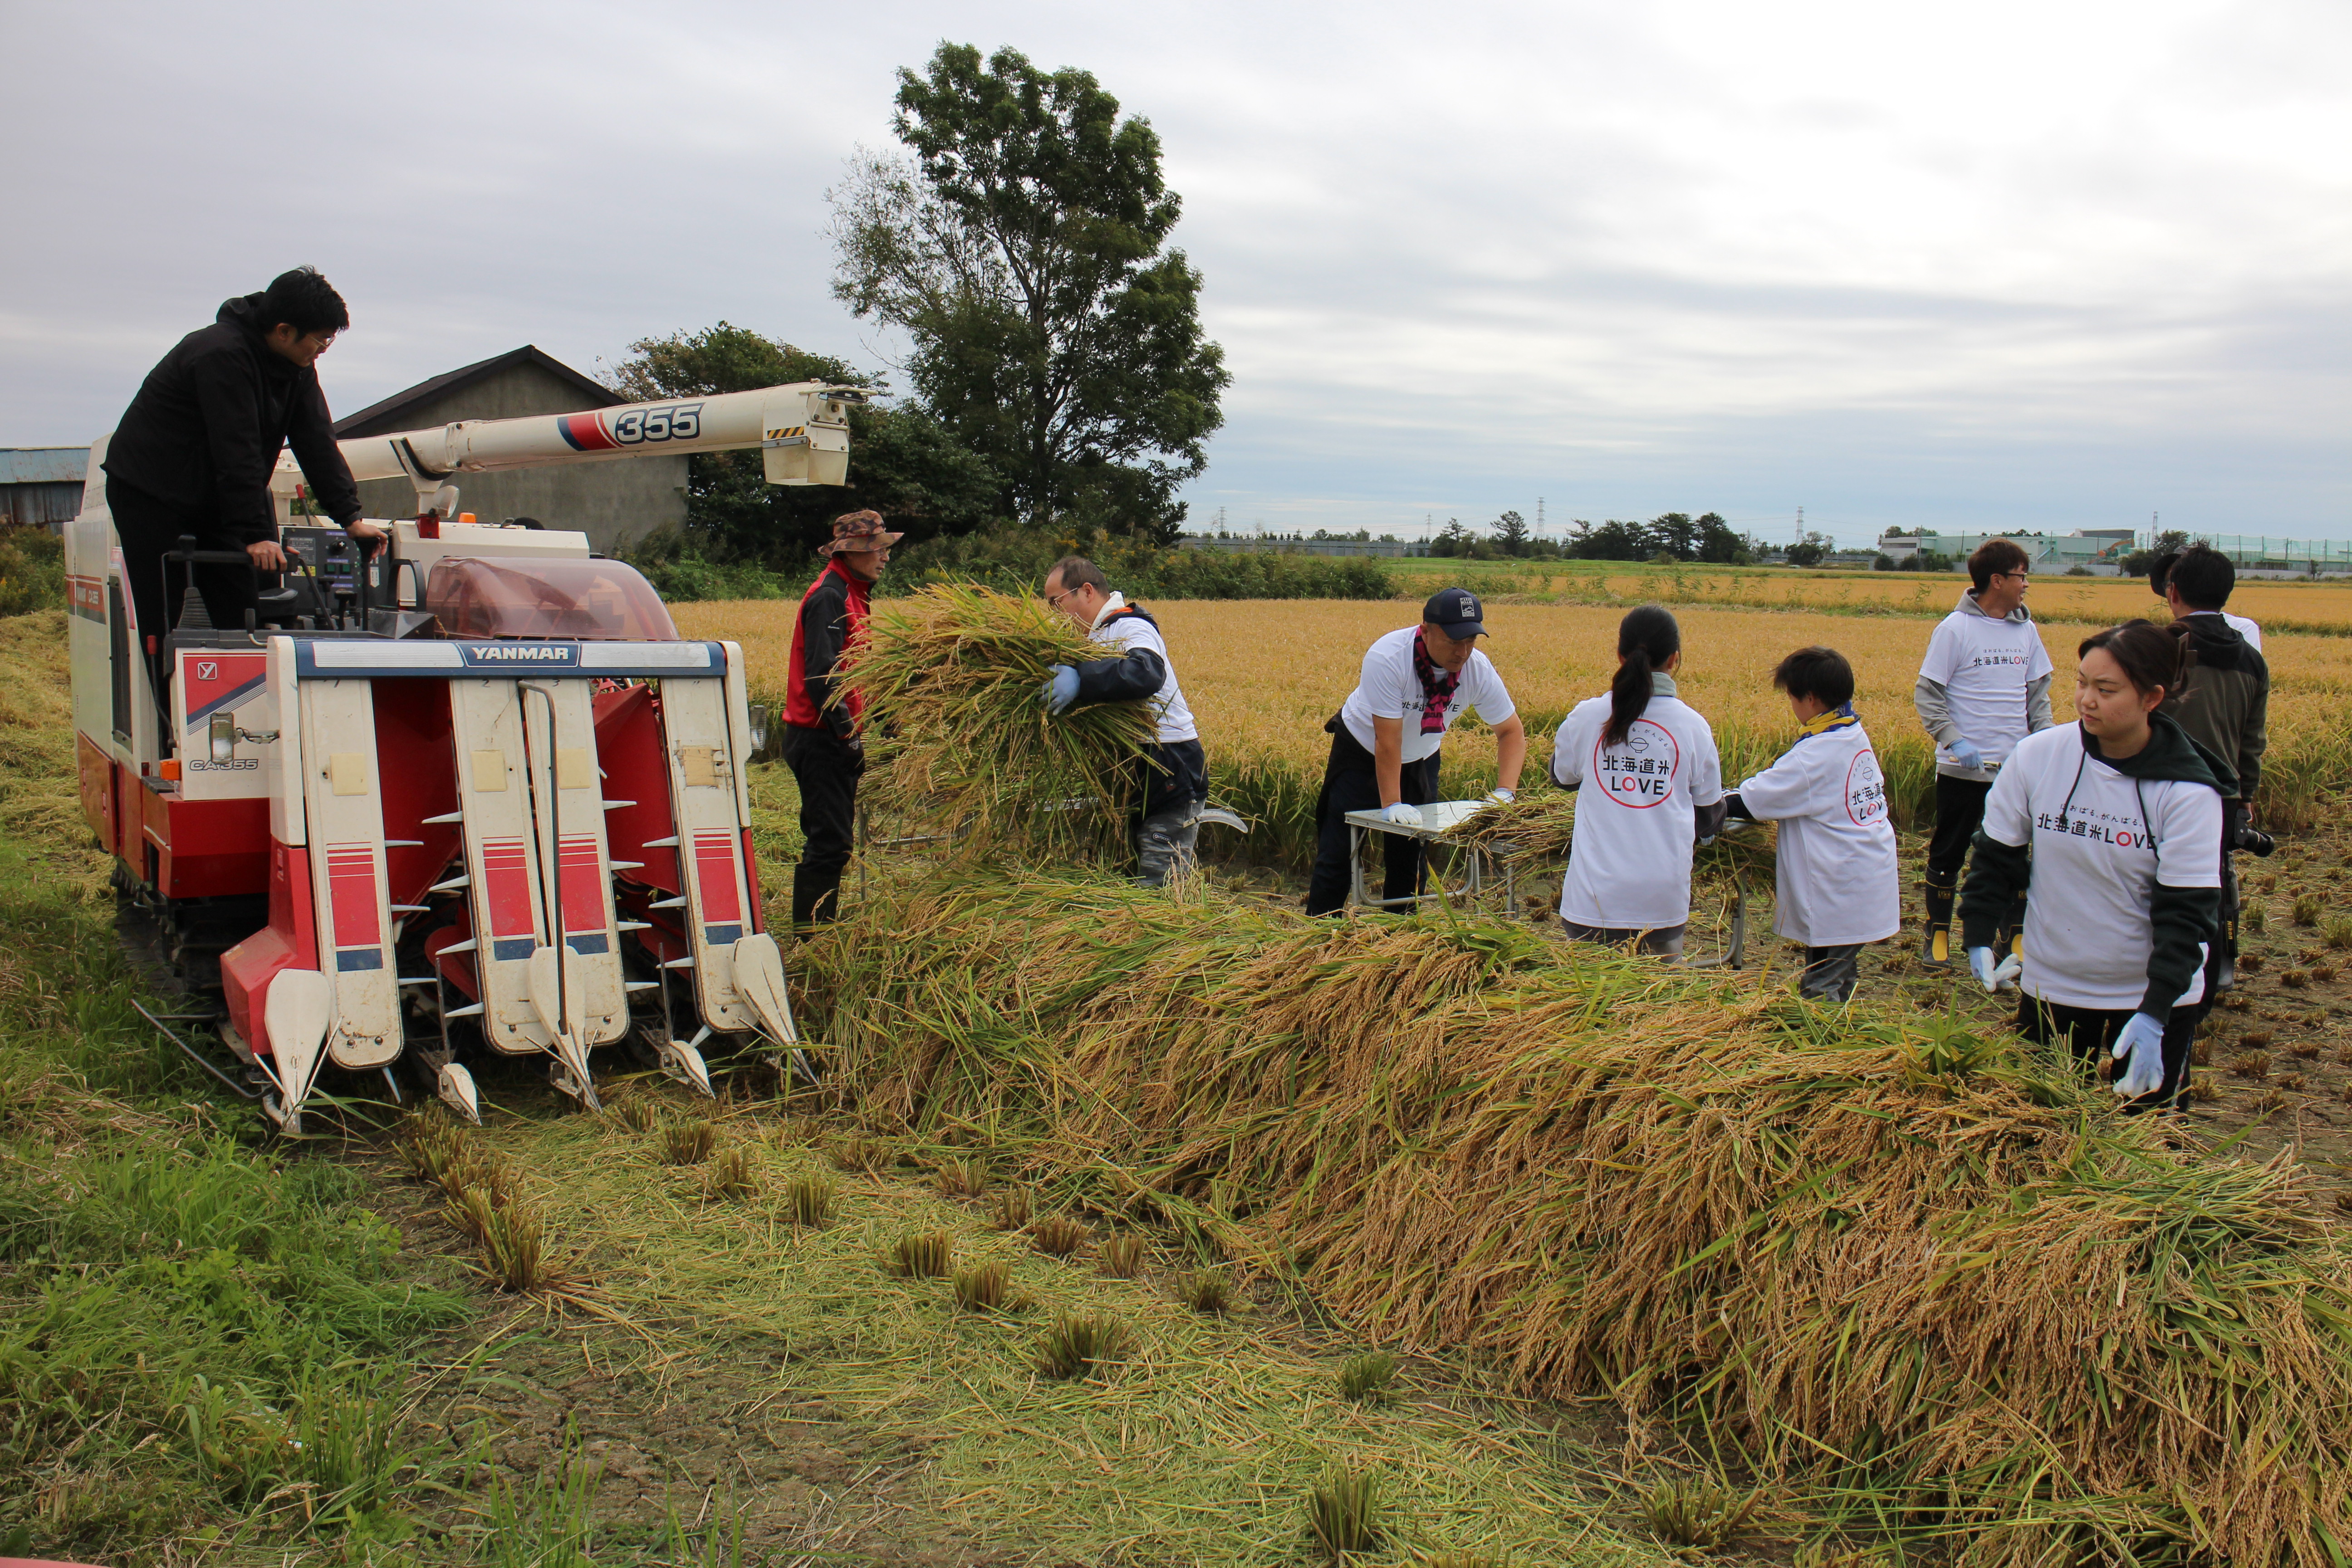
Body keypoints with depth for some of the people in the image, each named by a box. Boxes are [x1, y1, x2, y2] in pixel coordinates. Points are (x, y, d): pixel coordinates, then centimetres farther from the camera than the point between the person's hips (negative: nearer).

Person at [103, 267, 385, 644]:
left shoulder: (298, 365, -1)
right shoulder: (222, 354, -26)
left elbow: (317, 443, -2)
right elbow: (237, 455, -30)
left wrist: (350, 517, -10)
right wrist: (255, 535, -32)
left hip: (213, 497, 8)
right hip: (150, 495, -8)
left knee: (243, 617, 0)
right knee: (160, 626, -7)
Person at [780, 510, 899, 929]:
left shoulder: (850, 595, 17)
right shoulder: (828, 597, -14)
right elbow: (821, 675, -22)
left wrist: (854, 733, 17)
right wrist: (849, 734, -23)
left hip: (833, 740, 10)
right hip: (822, 740, -10)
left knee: (832, 839, 14)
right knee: (829, 843, -8)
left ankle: (820, 929, 22)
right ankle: (811, 936, -3)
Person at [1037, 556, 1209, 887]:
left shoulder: (1131, 627, -14)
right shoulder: (1099, 635, 17)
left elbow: (1146, 675, -35)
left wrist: (1080, 678, -40)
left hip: (1171, 776, -10)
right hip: (1139, 778, 10)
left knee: (1158, 889, -12)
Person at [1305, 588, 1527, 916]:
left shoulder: (1479, 670, -21)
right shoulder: (1387, 658, -34)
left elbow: (1512, 732, -12)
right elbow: (1387, 741, -32)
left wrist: (1504, 793, -25)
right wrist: (1391, 804, -31)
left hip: (1420, 760, 4)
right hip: (1364, 753, -4)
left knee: (1411, 855, 4)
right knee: (1338, 853, -3)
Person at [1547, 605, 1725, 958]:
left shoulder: (1587, 717, -2)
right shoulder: (1693, 726, -2)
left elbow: (1563, 776, 19)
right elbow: (1708, 819, 8)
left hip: (1594, 898, 0)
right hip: (1664, 899, 0)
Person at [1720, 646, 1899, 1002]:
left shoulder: (1817, 754, -20)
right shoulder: (1856, 736, 7)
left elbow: (1753, 800, -18)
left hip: (1837, 900, -9)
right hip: (1868, 889, 9)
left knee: (1820, 995, -2)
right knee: (1840, 984, 19)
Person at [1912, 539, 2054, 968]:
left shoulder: (2027, 630, 7)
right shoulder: (1955, 629, -8)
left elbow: (2038, 693, 14)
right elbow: (1927, 694, -7)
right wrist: (1953, 740, -19)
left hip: (2016, 767, 4)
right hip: (1963, 768, -4)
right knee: (1948, 853, 7)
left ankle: (2015, 939, 18)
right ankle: (1938, 935, 20)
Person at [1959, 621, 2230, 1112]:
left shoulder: (2189, 793, -14)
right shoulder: (2036, 757, -9)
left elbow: (2187, 910, -15)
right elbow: (1997, 854, 4)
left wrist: (2154, 1012, -23)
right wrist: (1978, 937, -2)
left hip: (2156, 1000, -2)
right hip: (2050, 992, 2)